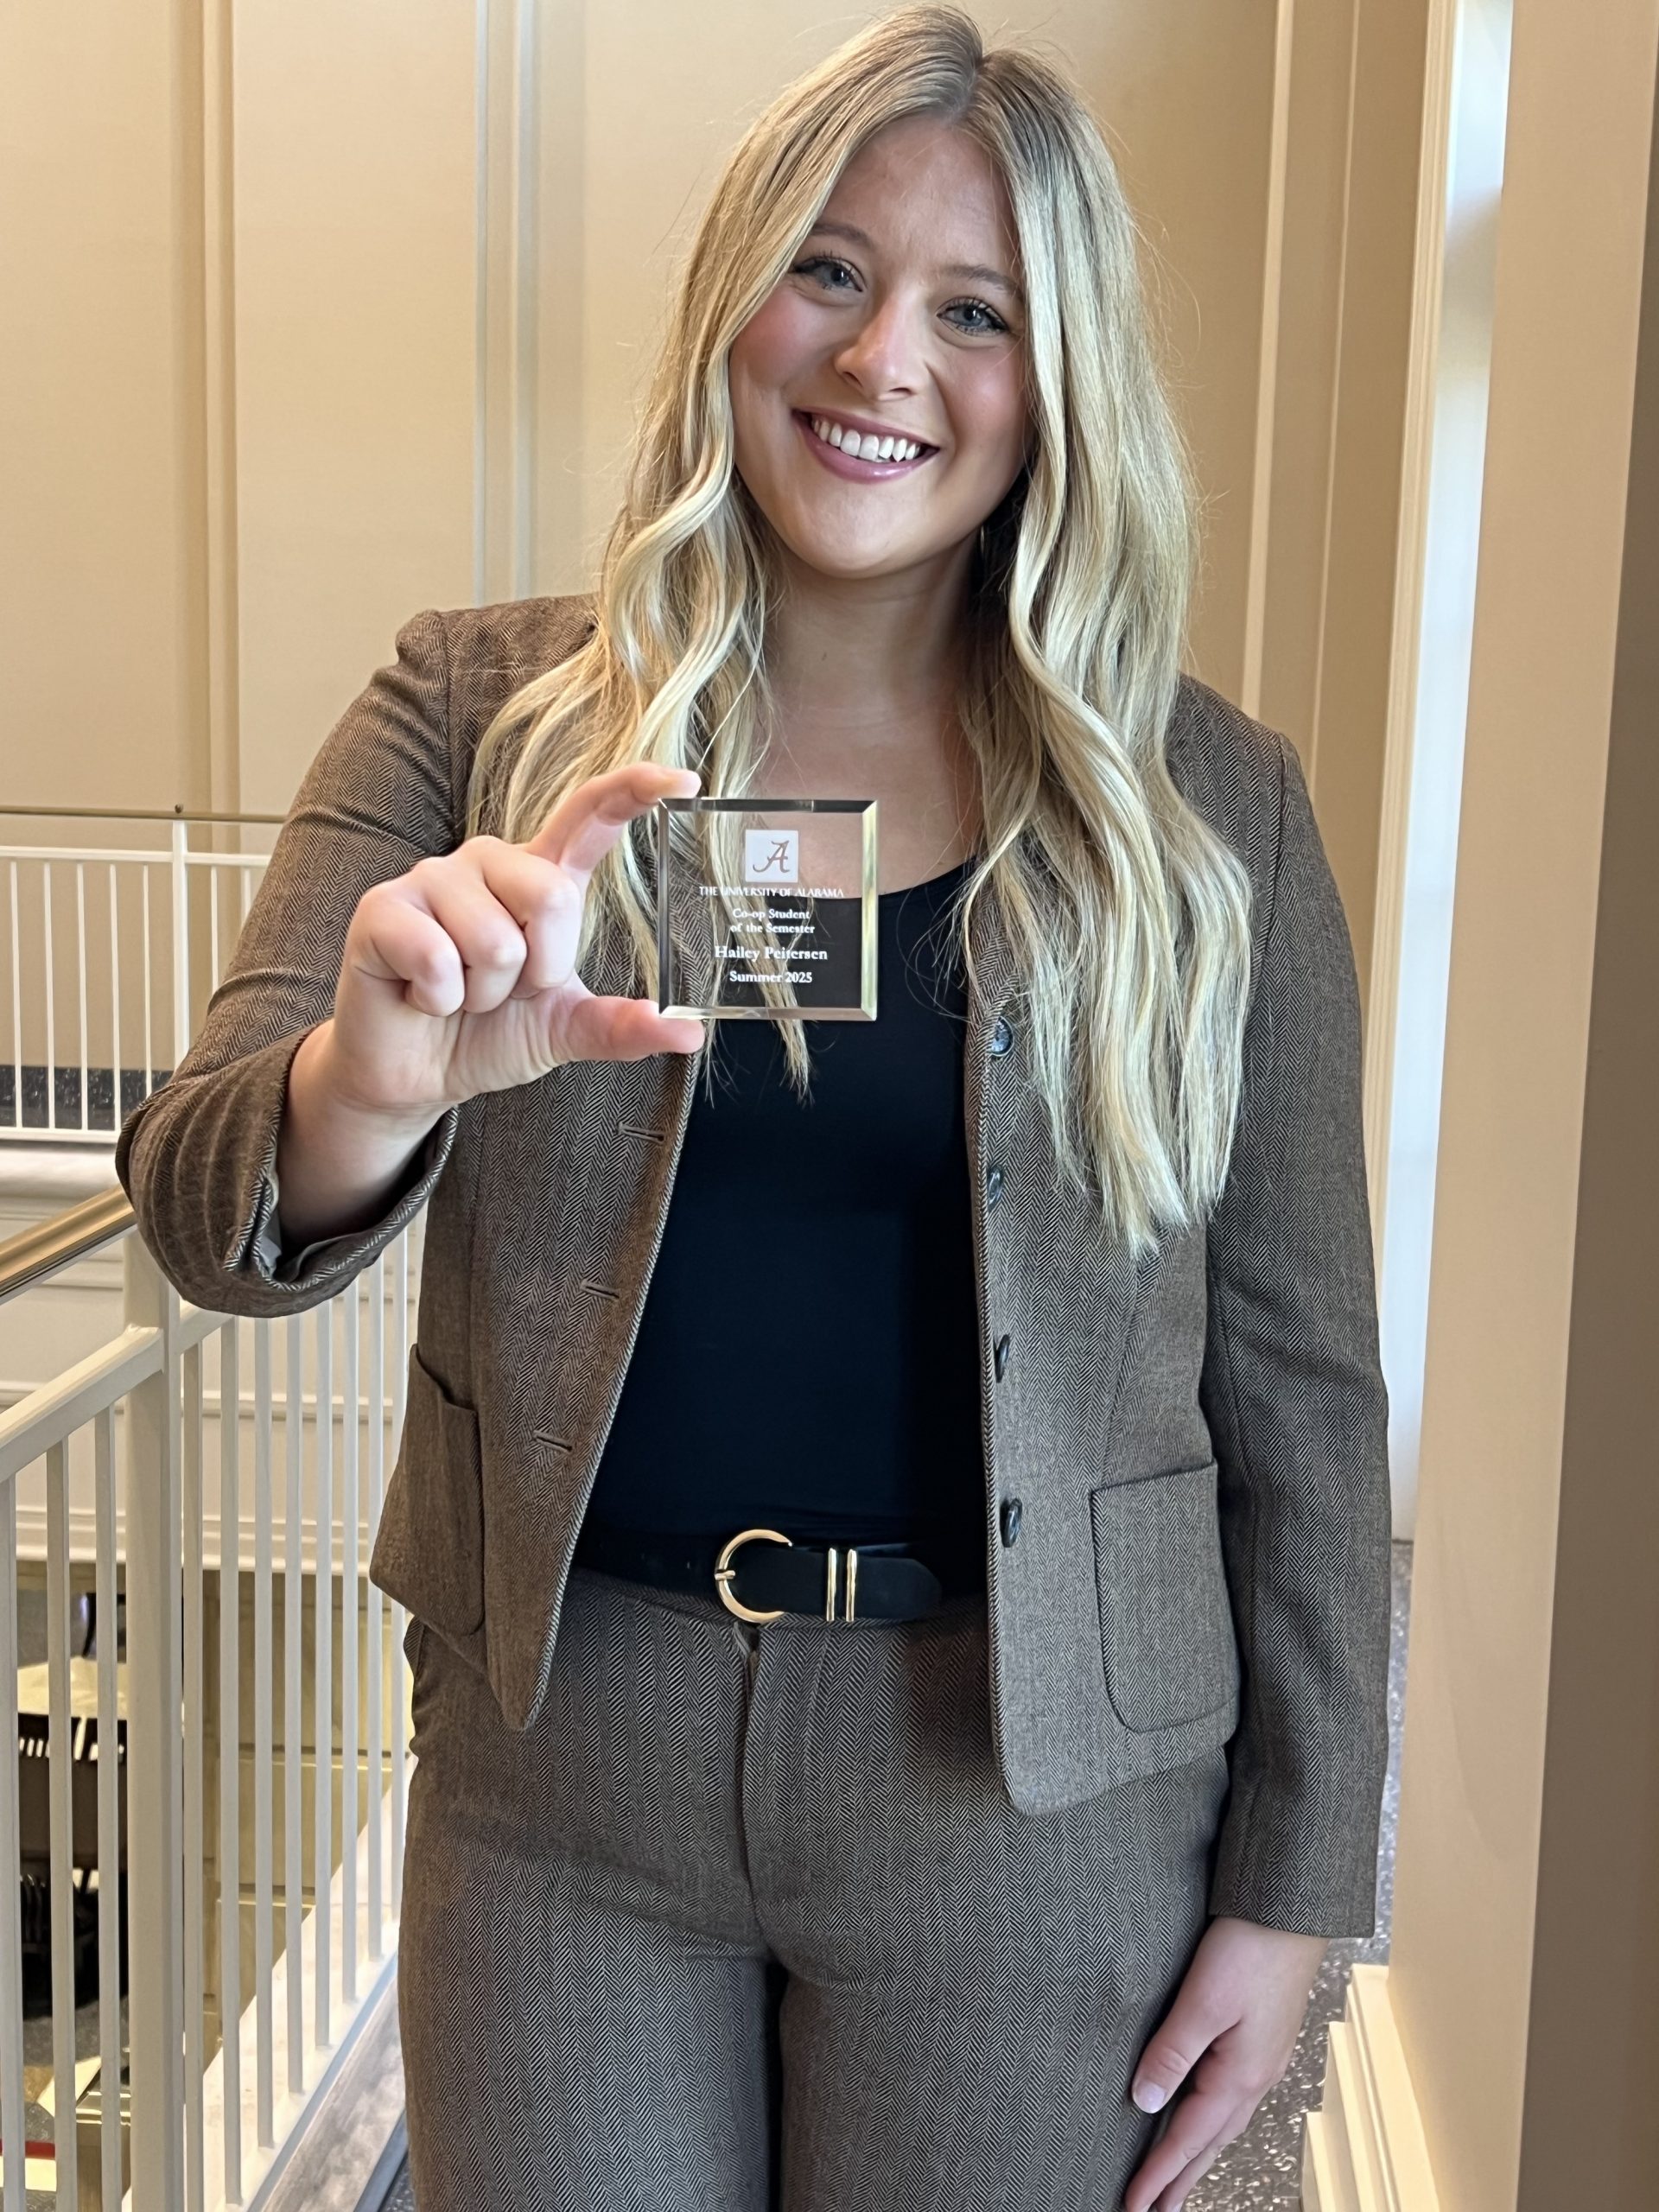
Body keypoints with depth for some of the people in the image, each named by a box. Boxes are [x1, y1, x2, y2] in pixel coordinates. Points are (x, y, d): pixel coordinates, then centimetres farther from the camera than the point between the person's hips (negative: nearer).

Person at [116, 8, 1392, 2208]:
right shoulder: (481, 712, -3)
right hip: (558, 1750, 1)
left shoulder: (1212, 808, -4)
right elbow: (203, 1207, -10)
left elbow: (1297, 1380, 1)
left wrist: (1295, 1880, 2)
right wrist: (365, 1094, -33)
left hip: (1030, 1784, 0)